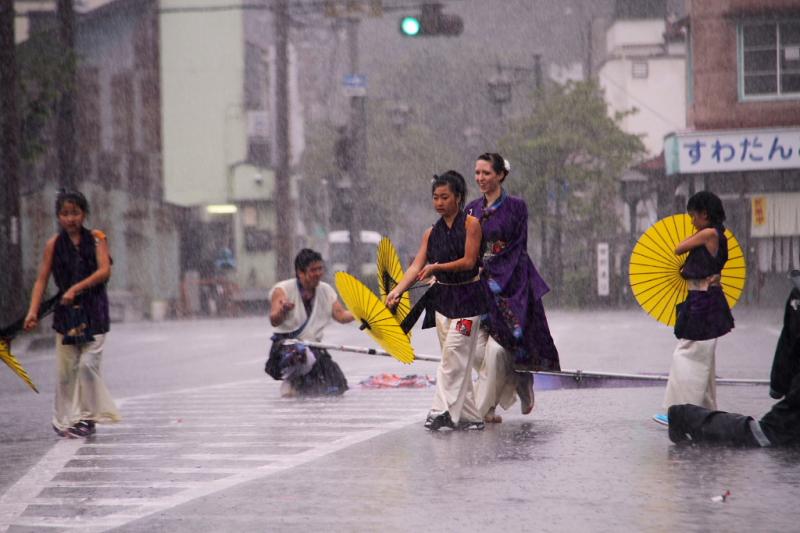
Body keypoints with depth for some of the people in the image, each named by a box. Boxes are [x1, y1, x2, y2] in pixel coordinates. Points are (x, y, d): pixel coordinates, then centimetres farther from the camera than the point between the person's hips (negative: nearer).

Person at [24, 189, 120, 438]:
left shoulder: (96, 239, -1)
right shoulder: (54, 244, 2)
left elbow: (104, 271, -12)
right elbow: (42, 279, -1)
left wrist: (75, 289, -20)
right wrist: (33, 311, -13)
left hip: (93, 311, -1)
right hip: (66, 312, 1)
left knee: (88, 363, -10)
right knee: (66, 367, 2)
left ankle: (87, 415, 3)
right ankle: (65, 419, 12)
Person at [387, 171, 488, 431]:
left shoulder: (471, 224, -6)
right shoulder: (431, 233, 8)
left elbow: (469, 261, -13)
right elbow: (417, 265, 1)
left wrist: (437, 267, -22)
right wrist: (396, 291, -13)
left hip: (467, 295, -6)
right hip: (442, 296, 6)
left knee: (454, 353, -15)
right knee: (456, 360, 6)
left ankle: (443, 410, -18)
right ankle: (470, 416, 11)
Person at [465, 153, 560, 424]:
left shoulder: (516, 206, -3)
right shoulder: (472, 209, 11)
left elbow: (517, 249, -7)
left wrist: (490, 272, -14)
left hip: (509, 285, -5)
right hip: (480, 286, 5)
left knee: (497, 347, -12)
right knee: (478, 350, -2)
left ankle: (484, 408, -3)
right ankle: (519, 383, 22)